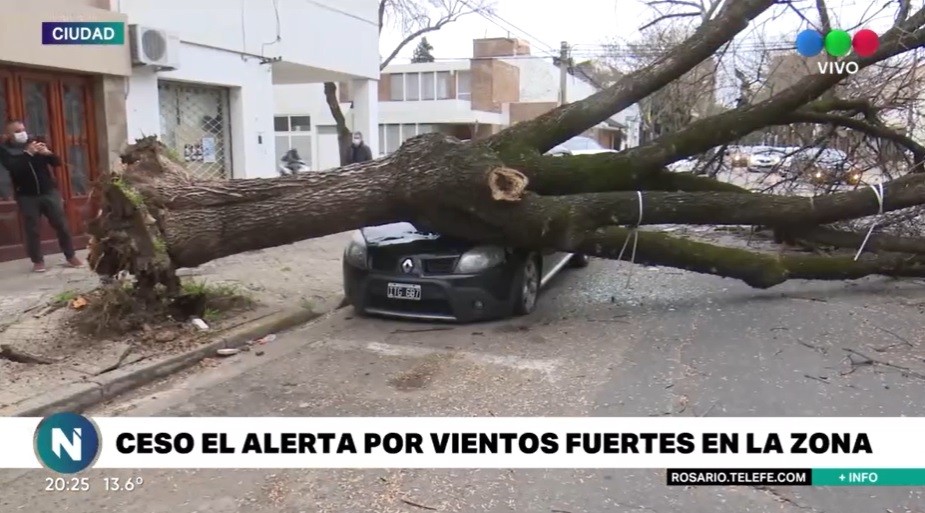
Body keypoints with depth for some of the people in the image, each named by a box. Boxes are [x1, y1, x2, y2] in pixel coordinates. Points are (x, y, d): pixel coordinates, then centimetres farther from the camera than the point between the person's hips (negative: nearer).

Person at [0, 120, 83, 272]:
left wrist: (48, 153, -16)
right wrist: (28, 153, -26)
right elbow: (13, 167, -18)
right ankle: (38, 261, 11)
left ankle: (71, 256, 12)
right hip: (26, 196, -2)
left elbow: (57, 162, 5)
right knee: (32, 229, 0)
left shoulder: (35, 143, 9)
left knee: (61, 225, 2)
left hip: (49, 191, 2)